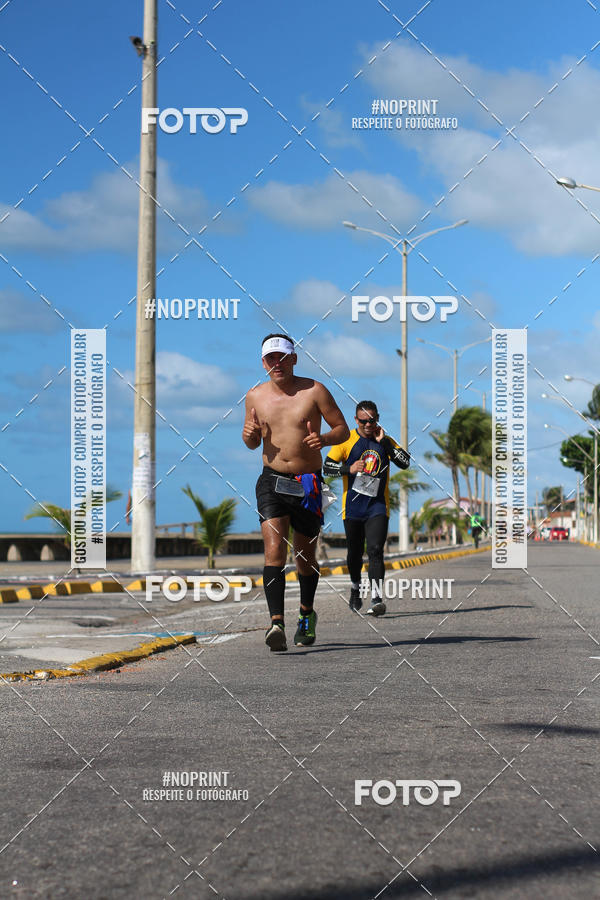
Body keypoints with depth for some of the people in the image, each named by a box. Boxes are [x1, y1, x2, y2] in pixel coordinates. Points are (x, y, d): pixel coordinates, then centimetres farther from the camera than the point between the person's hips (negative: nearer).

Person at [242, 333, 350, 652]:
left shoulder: (314, 391, -4)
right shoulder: (256, 396, 6)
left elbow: (343, 429, 1)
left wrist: (323, 439, -20)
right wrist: (250, 434, -6)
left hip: (307, 485, -1)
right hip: (272, 481, 1)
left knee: (305, 555, 10)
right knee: (274, 547, -18)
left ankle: (307, 613, 36)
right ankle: (276, 622, -27)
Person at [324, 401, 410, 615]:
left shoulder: (385, 441, 6)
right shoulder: (346, 440, 1)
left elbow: (405, 462, -4)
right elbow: (327, 467, -1)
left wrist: (384, 442, -10)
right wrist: (349, 469, -17)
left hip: (377, 506, 0)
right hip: (352, 507, 1)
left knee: (375, 551, -15)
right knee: (355, 553, 12)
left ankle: (377, 600, -23)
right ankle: (355, 588, 38)